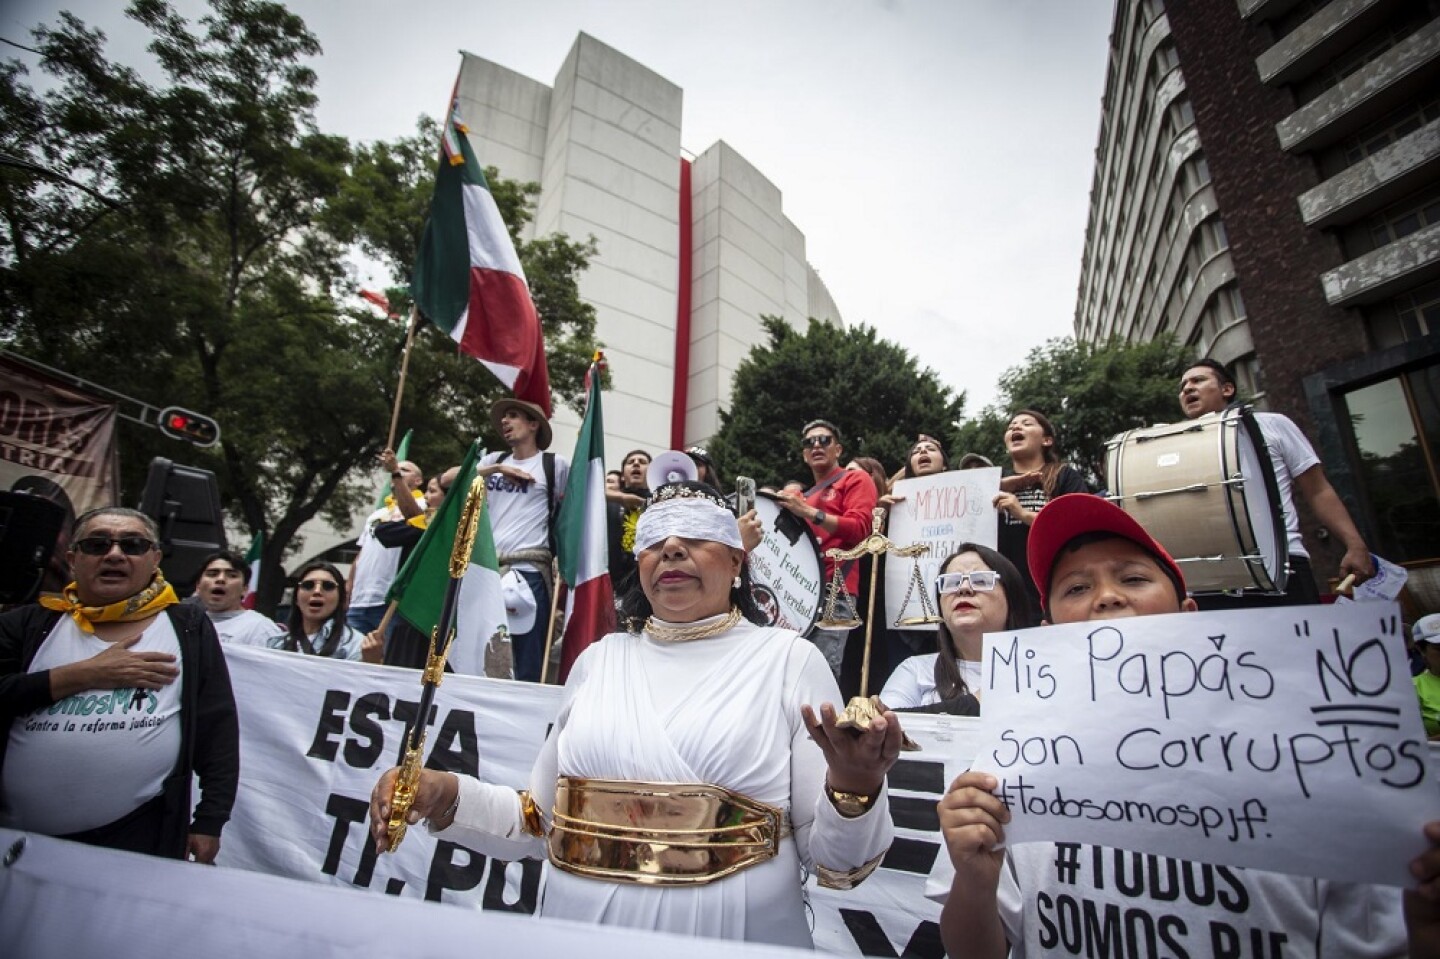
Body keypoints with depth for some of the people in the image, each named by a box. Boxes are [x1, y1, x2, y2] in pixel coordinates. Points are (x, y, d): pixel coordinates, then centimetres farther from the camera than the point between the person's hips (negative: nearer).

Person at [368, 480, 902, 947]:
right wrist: (447, 798, -6)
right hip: (584, 930, 4)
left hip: (732, 934, -3)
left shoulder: (788, 659, -8)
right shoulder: (599, 660, 3)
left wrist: (855, 787, -28)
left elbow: (832, 860, -8)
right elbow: (543, 820, 9)